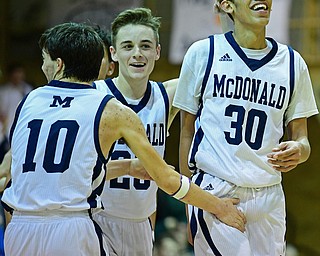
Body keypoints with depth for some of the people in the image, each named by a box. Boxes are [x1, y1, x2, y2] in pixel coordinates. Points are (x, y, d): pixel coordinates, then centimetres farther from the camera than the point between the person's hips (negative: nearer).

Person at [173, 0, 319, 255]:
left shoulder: (292, 62, 8)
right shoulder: (203, 53, 1)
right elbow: (187, 131, 6)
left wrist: (299, 151, -13)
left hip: (268, 196, 4)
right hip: (214, 193, -3)